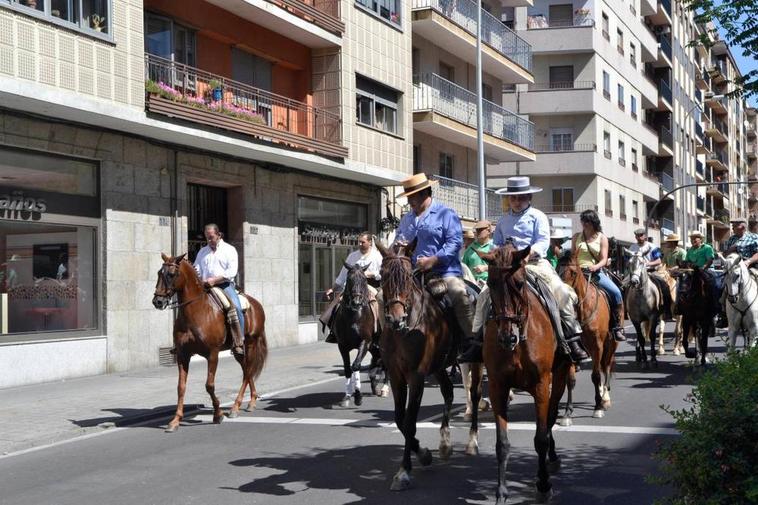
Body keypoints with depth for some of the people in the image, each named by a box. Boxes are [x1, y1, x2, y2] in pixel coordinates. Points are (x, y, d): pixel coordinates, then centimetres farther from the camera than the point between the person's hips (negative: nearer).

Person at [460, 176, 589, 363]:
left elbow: (543, 241, -6)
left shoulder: (537, 217, 5)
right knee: (484, 295, -10)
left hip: (535, 263, -3)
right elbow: (497, 244, 17)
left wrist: (529, 253, -25)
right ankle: (478, 342, -2)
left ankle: (573, 340, -15)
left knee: (563, 294, -22)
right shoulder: (503, 220, 17)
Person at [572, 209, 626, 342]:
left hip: (596, 272, -1)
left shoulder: (602, 238, 5)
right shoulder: (577, 237, 12)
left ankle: (617, 326, -13)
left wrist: (595, 267, -23)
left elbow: (604, 260, -3)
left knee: (615, 292, -22)